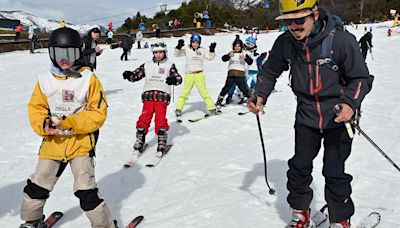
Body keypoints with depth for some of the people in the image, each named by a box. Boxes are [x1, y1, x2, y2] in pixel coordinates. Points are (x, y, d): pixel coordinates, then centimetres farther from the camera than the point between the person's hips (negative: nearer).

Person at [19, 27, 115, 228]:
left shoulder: (88, 78, -9)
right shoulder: (44, 79, 2)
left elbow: (98, 113, -10)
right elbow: (35, 108, 6)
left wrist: (68, 123, -20)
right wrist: (44, 125, -16)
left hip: (81, 142, -4)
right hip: (52, 143, 5)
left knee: (86, 191, -10)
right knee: (36, 187, 18)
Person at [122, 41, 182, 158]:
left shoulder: (169, 65, 9)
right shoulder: (147, 65, 16)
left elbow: (178, 78, 1)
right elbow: (136, 75, 15)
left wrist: (173, 79, -22)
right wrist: (129, 75, -6)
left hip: (162, 96, -2)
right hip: (148, 96, 2)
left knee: (160, 119, -9)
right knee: (144, 118, -2)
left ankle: (162, 141, 4)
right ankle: (140, 140, 11)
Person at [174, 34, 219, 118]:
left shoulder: (202, 50, 10)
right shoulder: (186, 49, 5)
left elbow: (210, 57, 12)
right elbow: (176, 54, 6)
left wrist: (212, 50, -2)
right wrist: (179, 47, -9)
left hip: (199, 74, 1)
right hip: (189, 74, -1)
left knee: (203, 91, 0)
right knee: (185, 91, 2)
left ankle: (211, 108, 4)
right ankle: (178, 109, 11)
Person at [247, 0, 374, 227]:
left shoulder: (341, 40, -22)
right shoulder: (285, 43, -10)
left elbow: (361, 78, -13)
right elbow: (270, 71, 7)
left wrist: (351, 103, -31)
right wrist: (260, 94, -10)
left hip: (338, 118, -3)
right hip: (306, 117, 4)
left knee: (334, 173, 0)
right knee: (299, 167, 11)